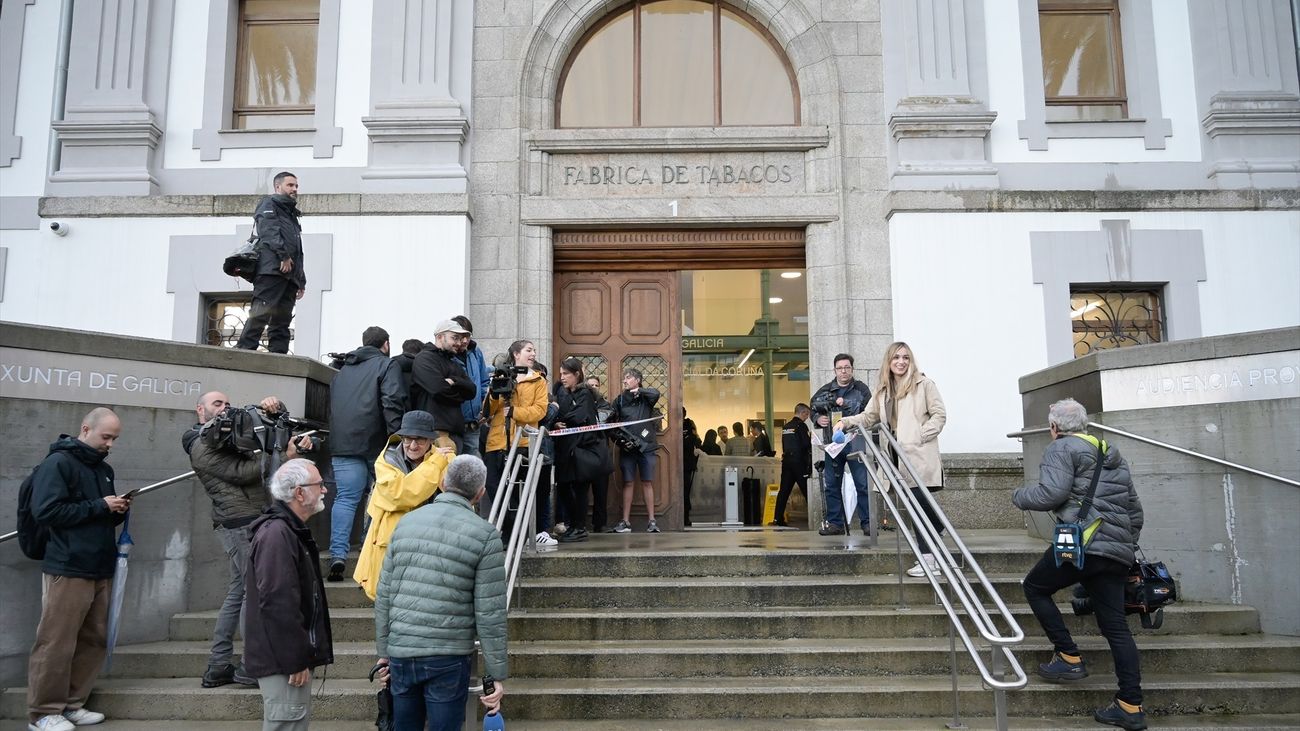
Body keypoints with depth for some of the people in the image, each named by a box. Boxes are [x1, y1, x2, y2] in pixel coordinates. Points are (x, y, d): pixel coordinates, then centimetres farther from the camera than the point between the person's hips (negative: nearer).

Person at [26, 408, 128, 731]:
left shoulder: (103, 469, 17)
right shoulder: (57, 463, -7)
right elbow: (46, 512, -17)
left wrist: (118, 510, 4)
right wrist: (99, 506, -16)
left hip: (100, 570, 8)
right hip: (67, 570, -8)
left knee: (94, 641, 9)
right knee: (57, 644, -2)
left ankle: (72, 704, 20)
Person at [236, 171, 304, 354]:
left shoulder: (292, 215, 33)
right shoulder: (269, 204, 10)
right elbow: (269, 230, -11)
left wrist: (301, 281, 22)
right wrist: (283, 255, -20)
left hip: (290, 274, 8)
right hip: (272, 268, -8)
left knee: (282, 319, 2)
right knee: (261, 312, -19)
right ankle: (244, 350, -23)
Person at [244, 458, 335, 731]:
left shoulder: (291, 530, 15)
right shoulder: (276, 534, -20)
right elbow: (278, 604, -26)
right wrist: (295, 661, -21)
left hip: (292, 656, 11)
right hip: (283, 661, -11)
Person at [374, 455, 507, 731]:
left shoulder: (406, 521, 7)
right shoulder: (485, 535, -6)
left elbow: (383, 596, 9)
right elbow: (489, 614, -9)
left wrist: (384, 650, 18)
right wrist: (497, 674, -2)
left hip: (400, 653, 4)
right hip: (448, 657, -4)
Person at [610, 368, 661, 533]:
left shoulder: (645, 397, 4)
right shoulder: (620, 400, 8)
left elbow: (655, 393, -18)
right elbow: (610, 420, 1)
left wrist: (638, 390, -9)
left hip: (646, 445, -1)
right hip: (627, 447, 1)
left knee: (647, 482, 1)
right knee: (628, 483, 2)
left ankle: (652, 521, 4)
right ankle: (626, 521, 5)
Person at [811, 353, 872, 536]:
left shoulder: (861, 389, 3)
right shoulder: (825, 391, 11)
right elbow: (812, 409, 18)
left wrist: (846, 404, -16)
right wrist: (818, 419, -3)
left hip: (855, 443, -3)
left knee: (863, 485, -2)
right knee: (831, 486, 6)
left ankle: (867, 522, 5)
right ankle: (835, 523, 14)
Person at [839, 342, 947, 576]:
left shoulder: (923, 384, 1)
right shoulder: (883, 390, 18)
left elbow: (939, 415, -1)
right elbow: (868, 416, 19)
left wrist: (920, 437, -10)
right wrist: (846, 422, 2)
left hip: (919, 454, -5)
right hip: (897, 455, 5)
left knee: (918, 500, -12)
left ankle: (927, 557, -3)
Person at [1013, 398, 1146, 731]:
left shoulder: (1062, 448, 0)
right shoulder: (1113, 455, 24)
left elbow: (1053, 493, -15)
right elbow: (1134, 510, 26)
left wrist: (1019, 495, 3)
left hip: (1083, 543, -7)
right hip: (1118, 553, 8)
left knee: (1035, 588, 14)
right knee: (1115, 626, 8)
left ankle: (1069, 657, 8)